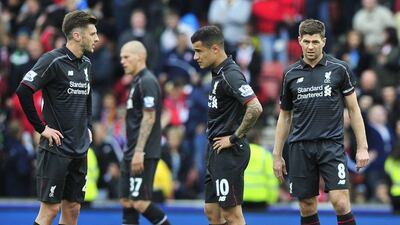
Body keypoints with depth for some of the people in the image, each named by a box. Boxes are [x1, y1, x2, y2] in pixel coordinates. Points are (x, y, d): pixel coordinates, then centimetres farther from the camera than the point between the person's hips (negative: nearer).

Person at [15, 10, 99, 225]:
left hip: (80, 149, 8)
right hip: (56, 149, -8)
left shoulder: (86, 64, 13)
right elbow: (23, 91, -18)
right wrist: (41, 128, -15)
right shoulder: (53, 60, -12)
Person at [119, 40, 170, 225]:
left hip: (144, 154, -10)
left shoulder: (147, 82, -12)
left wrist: (139, 151, -23)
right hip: (131, 153, 10)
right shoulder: (136, 81, 17)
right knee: (126, 201, 6)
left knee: (140, 202, -12)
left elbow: (149, 118, -19)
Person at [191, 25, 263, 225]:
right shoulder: (218, 73, 13)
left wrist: (235, 137, -19)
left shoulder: (231, 75, -17)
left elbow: (255, 108, -28)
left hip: (229, 152, -10)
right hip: (217, 152, 10)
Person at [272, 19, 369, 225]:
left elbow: (353, 109, 5)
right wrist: (277, 155, 14)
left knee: (340, 201, -15)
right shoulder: (291, 74, 8)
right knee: (307, 206, 4)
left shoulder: (339, 69, 1)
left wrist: (362, 147, -2)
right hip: (300, 147, 3)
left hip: (331, 145, -3)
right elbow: (285, 116, 16)